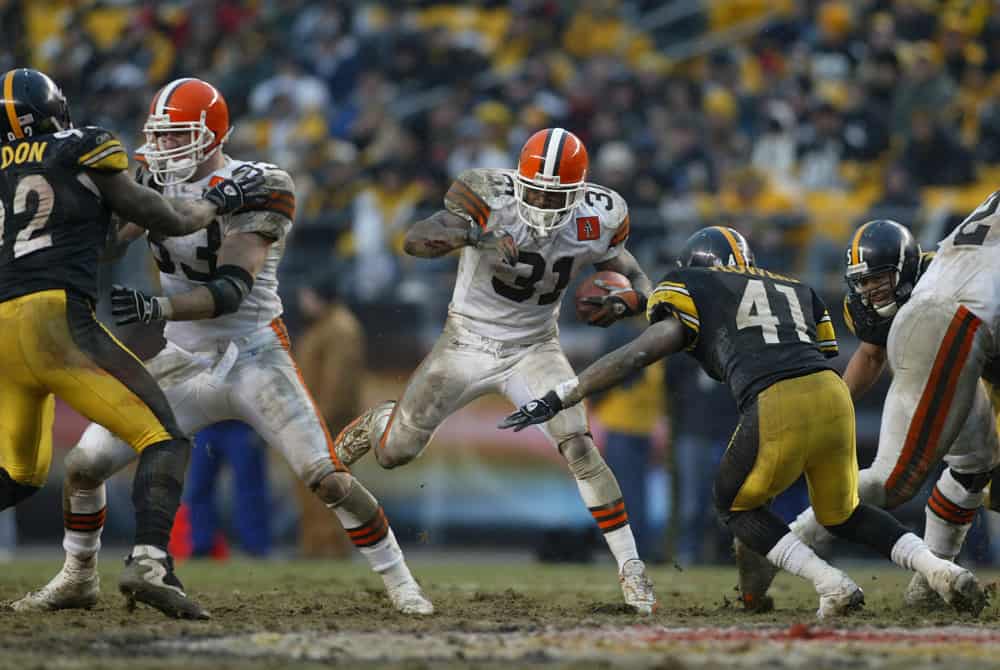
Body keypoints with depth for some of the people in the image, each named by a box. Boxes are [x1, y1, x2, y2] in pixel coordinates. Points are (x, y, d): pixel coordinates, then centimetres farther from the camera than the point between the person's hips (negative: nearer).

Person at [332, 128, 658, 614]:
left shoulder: (595, 223, -15)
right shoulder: (492, 199, -25)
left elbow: (637, 282, -2)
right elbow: (415, 240, -35)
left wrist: (624, 302, -27)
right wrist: (474, 233, -53)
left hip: (533, 349, 1)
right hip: (467, 343, 0)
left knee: (579, 447, -21)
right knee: (392, 454, 9)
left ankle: (631, 568, -13)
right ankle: (379, 422, 48)